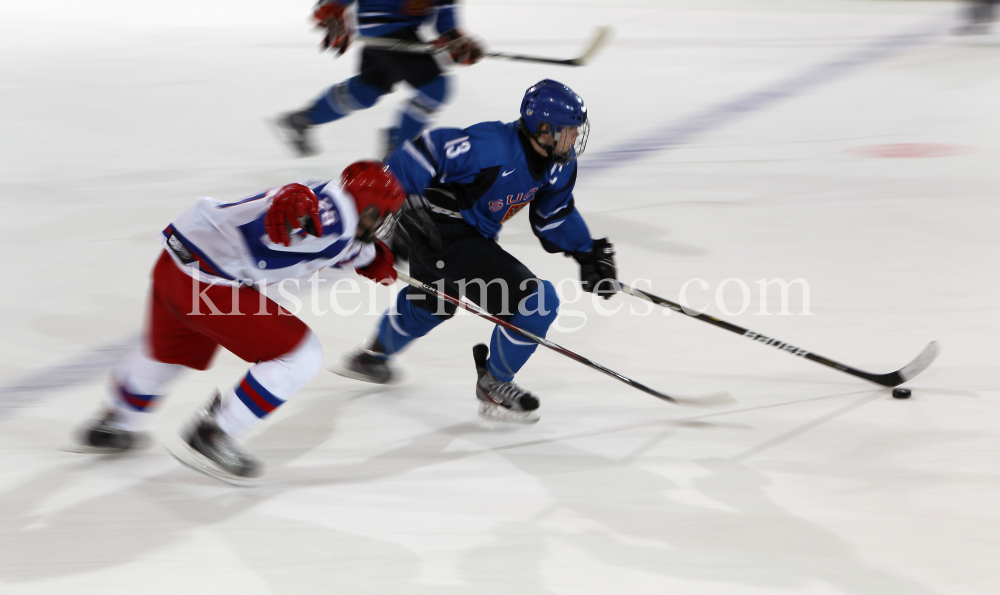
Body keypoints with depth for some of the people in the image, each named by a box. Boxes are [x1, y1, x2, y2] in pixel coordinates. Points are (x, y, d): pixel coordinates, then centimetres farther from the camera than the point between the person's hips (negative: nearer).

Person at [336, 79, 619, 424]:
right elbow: (422, 155, -30)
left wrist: (589, 254, 7)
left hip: (475, 233, 10)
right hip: (441, 236, -10)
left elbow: (555, 215, 13)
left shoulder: (559, 164, -5)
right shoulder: (492, 148, -32)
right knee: (536, 302, -16)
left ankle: (372, 356, 63)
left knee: (428, 304, 36)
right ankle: (493, 386, 6)